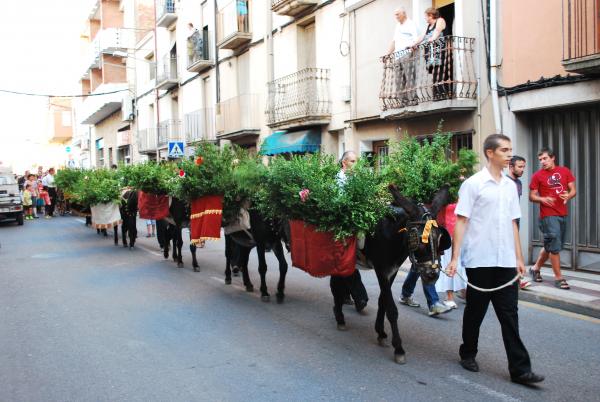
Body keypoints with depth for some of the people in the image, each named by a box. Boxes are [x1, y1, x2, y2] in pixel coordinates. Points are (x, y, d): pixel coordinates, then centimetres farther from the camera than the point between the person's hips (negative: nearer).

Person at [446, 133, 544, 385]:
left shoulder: (510, 185, 11)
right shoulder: (473, 184, -7)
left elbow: (513, 223, 15)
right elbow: (461, 222, -8)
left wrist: (519, 257, 13)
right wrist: (455, 257, -13)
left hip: (506, 261, 5)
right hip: (480, 260, -5)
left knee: (509, 314, 5)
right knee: (475, 311, 9)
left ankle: (519, 369, 8)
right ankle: (468, 354, 29)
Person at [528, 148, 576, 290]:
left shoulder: (565, 171, 7)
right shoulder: (537, 175, -3)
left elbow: (573, 190, 8)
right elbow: (532, 196, -2)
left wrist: (568, 196, -15)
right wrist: (543, 199, -21)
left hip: (563, 214, 5)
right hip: (548, 215, -5)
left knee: (550, 245, 15)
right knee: (555, 246, -7)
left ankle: (536, 268, 32)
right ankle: (558, 278, 3)